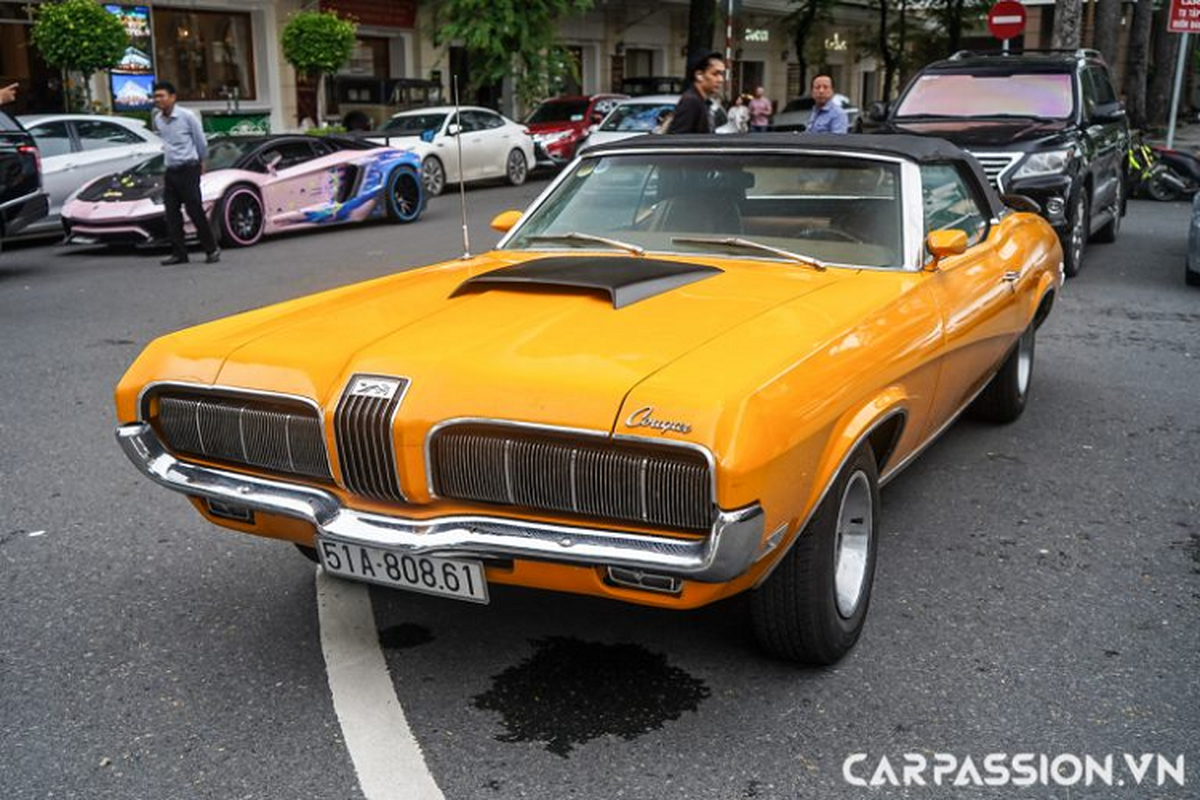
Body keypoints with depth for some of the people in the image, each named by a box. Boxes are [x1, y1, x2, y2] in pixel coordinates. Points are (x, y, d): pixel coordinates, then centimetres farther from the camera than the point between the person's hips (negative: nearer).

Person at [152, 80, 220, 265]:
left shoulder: (187, 116, -9)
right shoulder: (157, 119, 9)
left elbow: (201, 142, 1)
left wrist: (200, 162, 12)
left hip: (188, 169, -6)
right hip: (170, 171, 6)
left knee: (195, 211, -7)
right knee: (171, 214, 3)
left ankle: (212, 250, 3)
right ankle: (179, 253, 8)